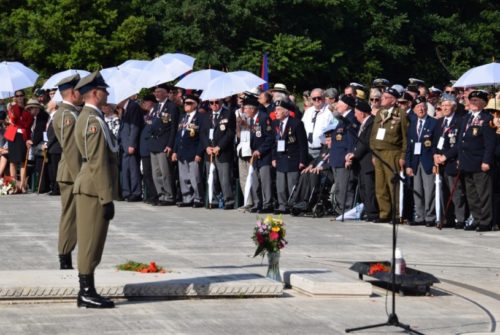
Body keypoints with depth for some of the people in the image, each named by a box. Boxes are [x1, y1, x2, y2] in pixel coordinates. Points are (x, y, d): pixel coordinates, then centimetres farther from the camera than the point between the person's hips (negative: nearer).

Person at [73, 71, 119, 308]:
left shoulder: (85, 117, 17)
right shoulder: (94, 121, -16)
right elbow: (98, 163, -20)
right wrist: (107, 197, -19)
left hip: (87, 189, 10)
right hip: (95, 190, -10)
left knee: (89, 243, 12)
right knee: (91, 243, -6)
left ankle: (87, 292, 17)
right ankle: (87, 293, -3)